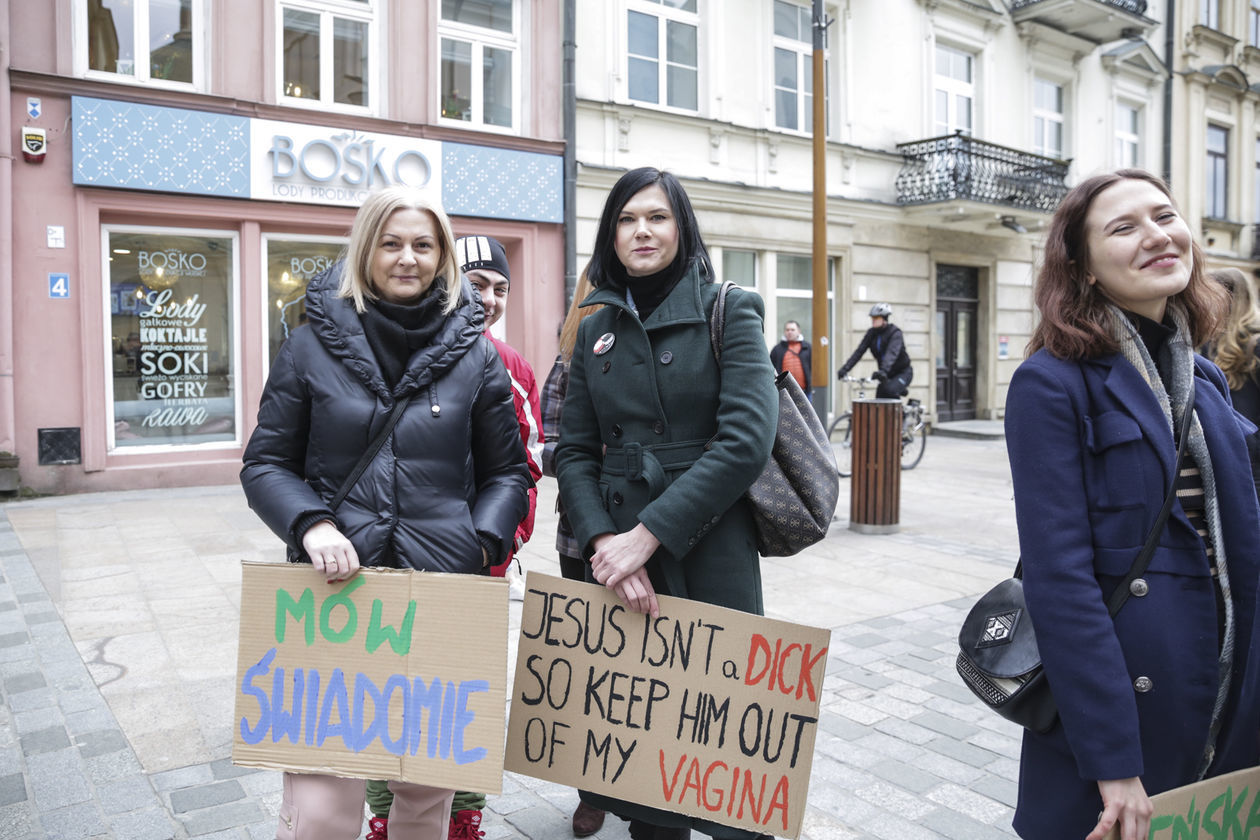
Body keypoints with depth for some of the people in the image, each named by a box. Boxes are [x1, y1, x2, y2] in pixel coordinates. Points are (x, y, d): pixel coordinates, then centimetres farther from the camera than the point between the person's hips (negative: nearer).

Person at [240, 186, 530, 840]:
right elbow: (265, 464, 7)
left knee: (429, 787, 14)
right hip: (335, 588, -1)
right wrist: (311, 524, -12)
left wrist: (482, 543, -5)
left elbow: (507, 471, 12)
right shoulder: (312, 345, 5)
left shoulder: (475, 354, 6)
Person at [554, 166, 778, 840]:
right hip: (618, 558, 4)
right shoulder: (595, 328, 10)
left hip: (709, 554, -3)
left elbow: (746, 439, -14)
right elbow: (573, 451, 5)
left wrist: (648, 534, -18)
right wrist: (603, 542, -12)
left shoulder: (728, 311, -2)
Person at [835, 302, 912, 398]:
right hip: (887, 375, 6)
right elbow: (859, 351, -10)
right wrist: (845, 368, -23)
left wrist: (883, 371, -53)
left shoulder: (895, 333, -19)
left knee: (890, 390, -33)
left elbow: (892, 353, -36)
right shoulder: (872, 333, -2)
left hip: (902, 372, -6)